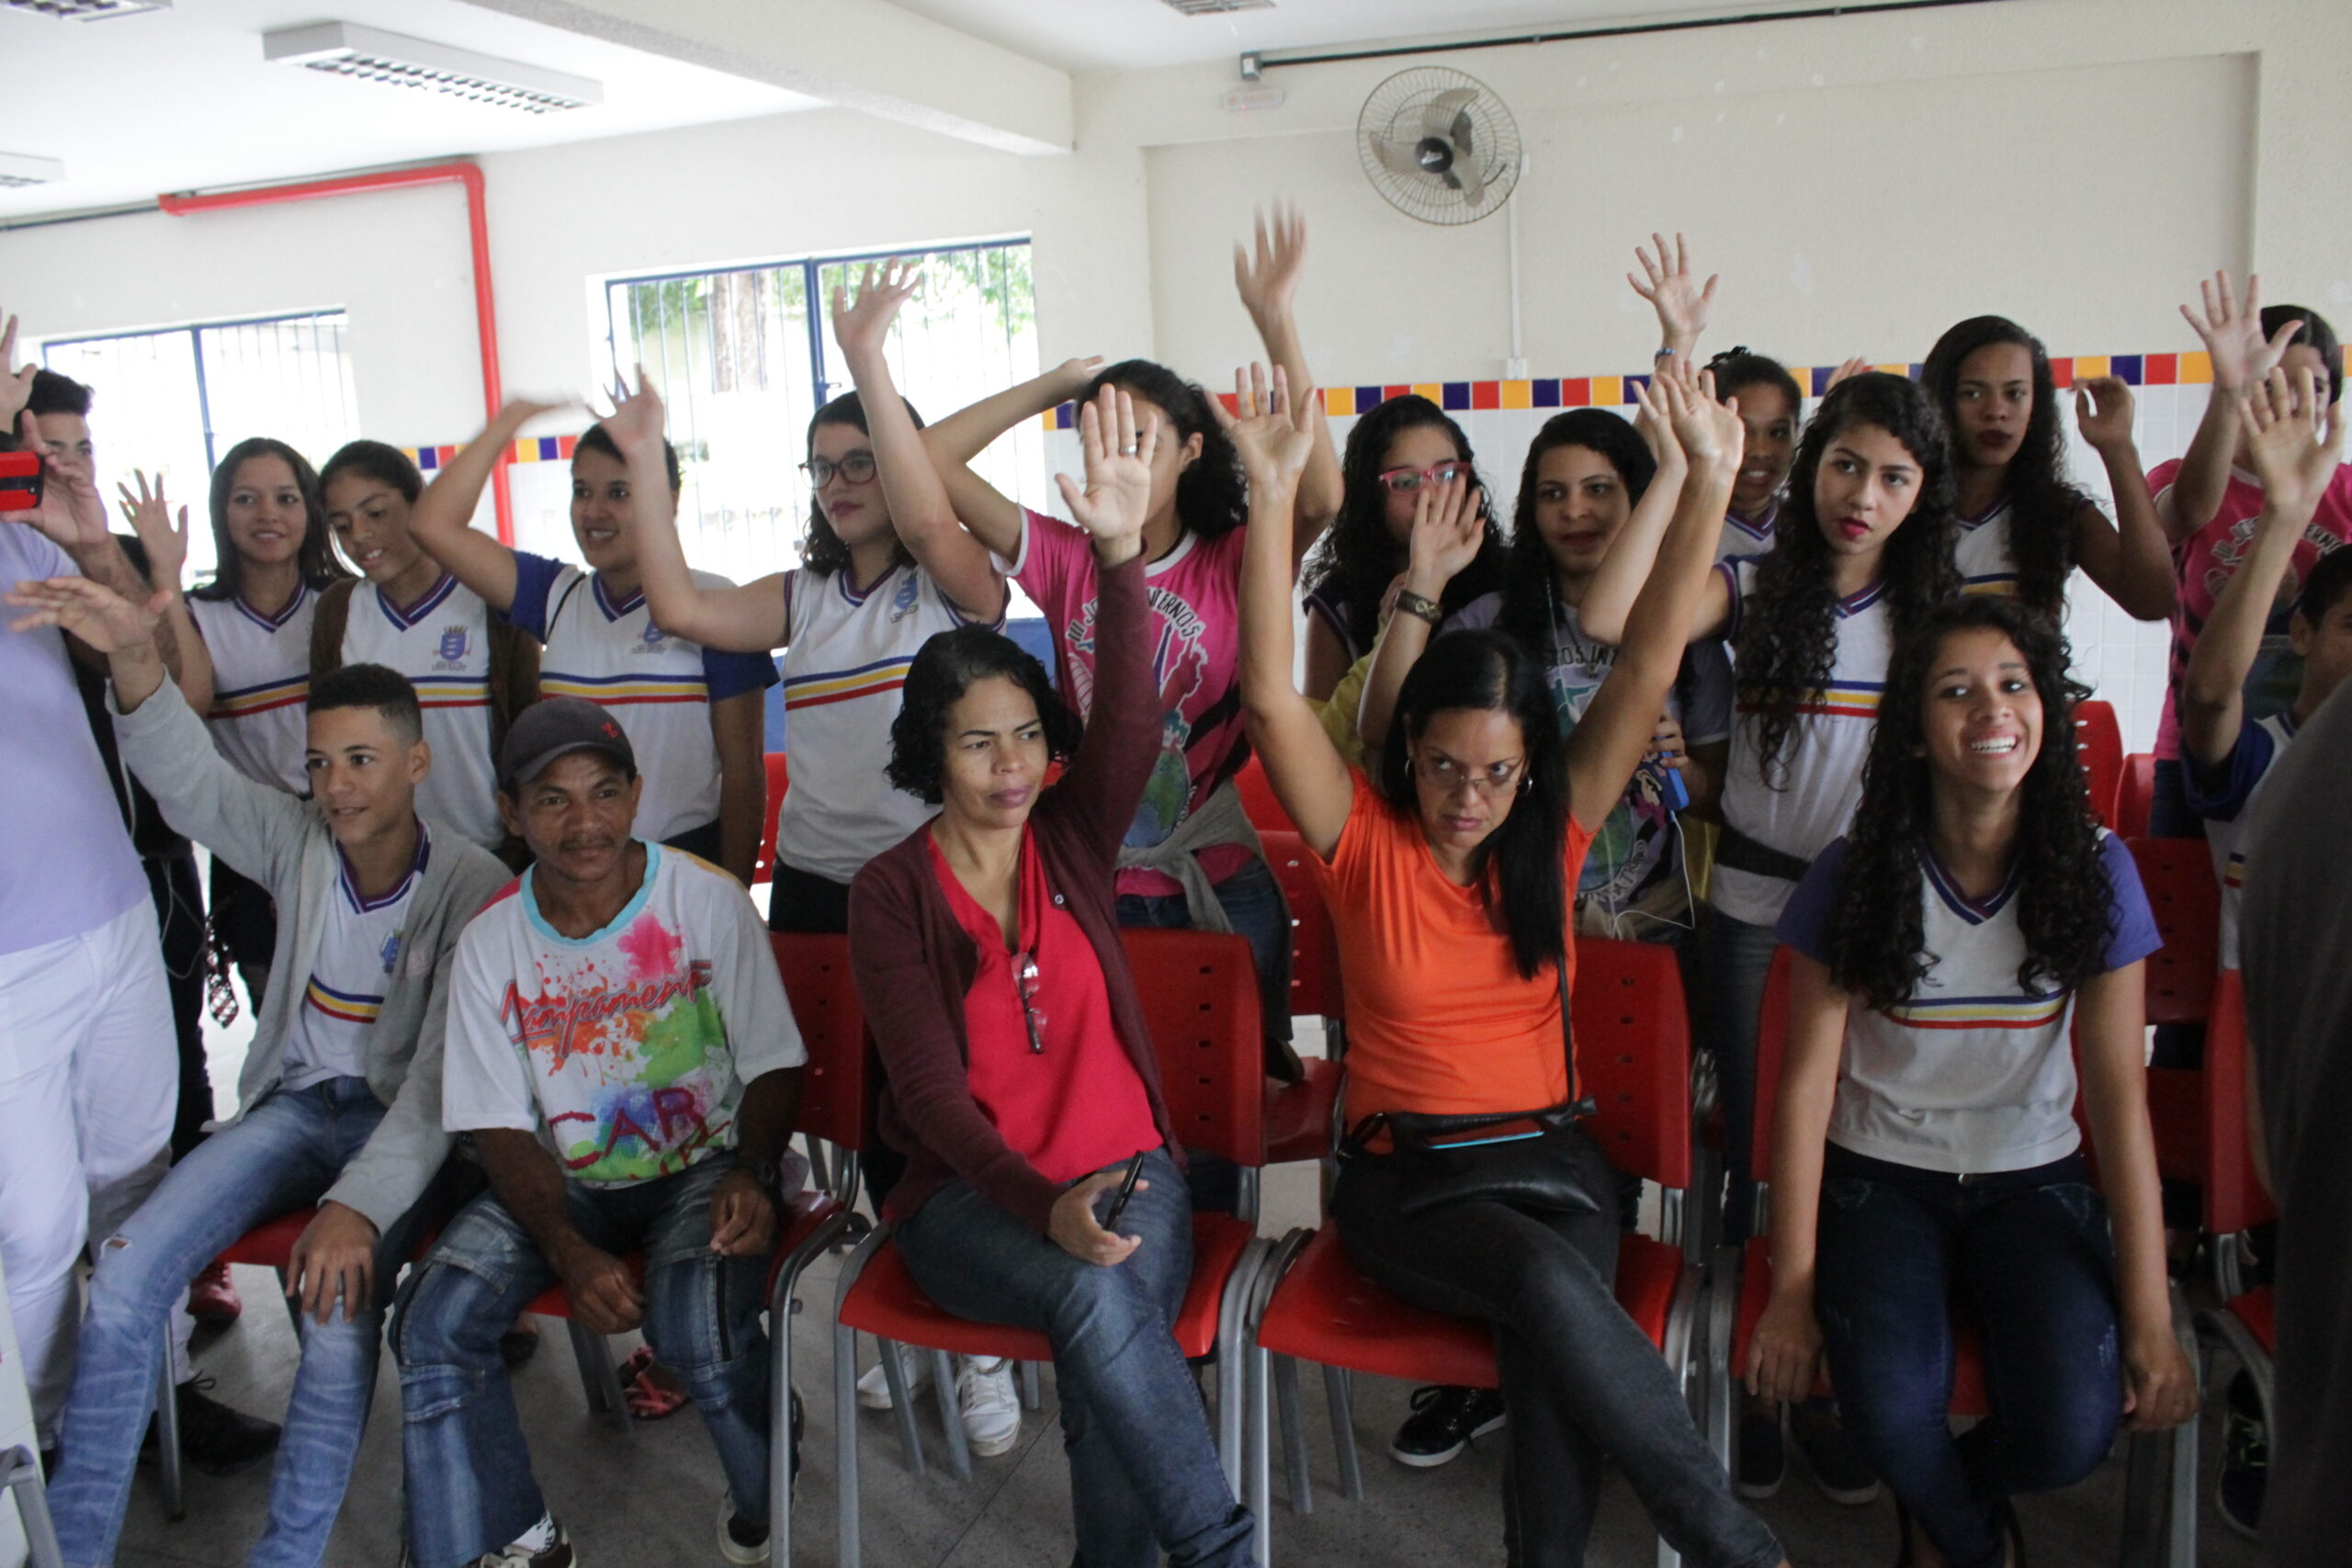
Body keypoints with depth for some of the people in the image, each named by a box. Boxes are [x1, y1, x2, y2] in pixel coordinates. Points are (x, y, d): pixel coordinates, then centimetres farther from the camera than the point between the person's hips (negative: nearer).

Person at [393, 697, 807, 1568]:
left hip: (703, 1165, -3)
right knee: (431, 1325, -18)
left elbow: (773, 1067, -4)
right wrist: (570, 1253, -19)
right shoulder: (490, 943, -4)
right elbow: (504, 1129, -4)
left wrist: (750, 1174, -23)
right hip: (564, 1182, 3)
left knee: (699, 1329, -30)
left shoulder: (708, 901, -10)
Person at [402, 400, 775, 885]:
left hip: (689, 859, -4)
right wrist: (505, 425, 3)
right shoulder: (557, 595, 8)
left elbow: (743, 769, -7)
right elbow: (433, 524, 3)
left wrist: (733, 895, -9)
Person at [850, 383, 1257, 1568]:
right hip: (970, 1195, -2)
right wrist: (1045, 1205, -26)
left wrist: (1122, 553, -29)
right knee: (1098, 1301, -33)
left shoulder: (1072, 840, 7)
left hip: (1124, 1167, 2)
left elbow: (1129, 724, -14)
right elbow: (931, 1090, -10)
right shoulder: (890, 891, -1)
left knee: (1106, 1355, -29)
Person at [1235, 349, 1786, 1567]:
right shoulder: (1363, 838, -3)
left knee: (1551, 1346, -30)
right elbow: (1270, 698, -18)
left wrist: (1709, 486, -16)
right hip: (1402, 1174, -2)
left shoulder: (1552, 837, 3)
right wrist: (1269, 497, -27)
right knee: (1551, 1282, -31)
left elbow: (1648, 667, -7)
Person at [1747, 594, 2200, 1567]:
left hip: (2033, 1180, 2)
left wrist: (2150, 1317, -11)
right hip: (1880, 1179, -1)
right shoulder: (1854, 876, -10)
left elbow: (2120, 1096, -7)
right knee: (1890, 1408, -28)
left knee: (2074, 1429, -24)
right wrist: (1793, 1290, -13)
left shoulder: (2094, 872, -6)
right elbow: (1807, 1080, -9)